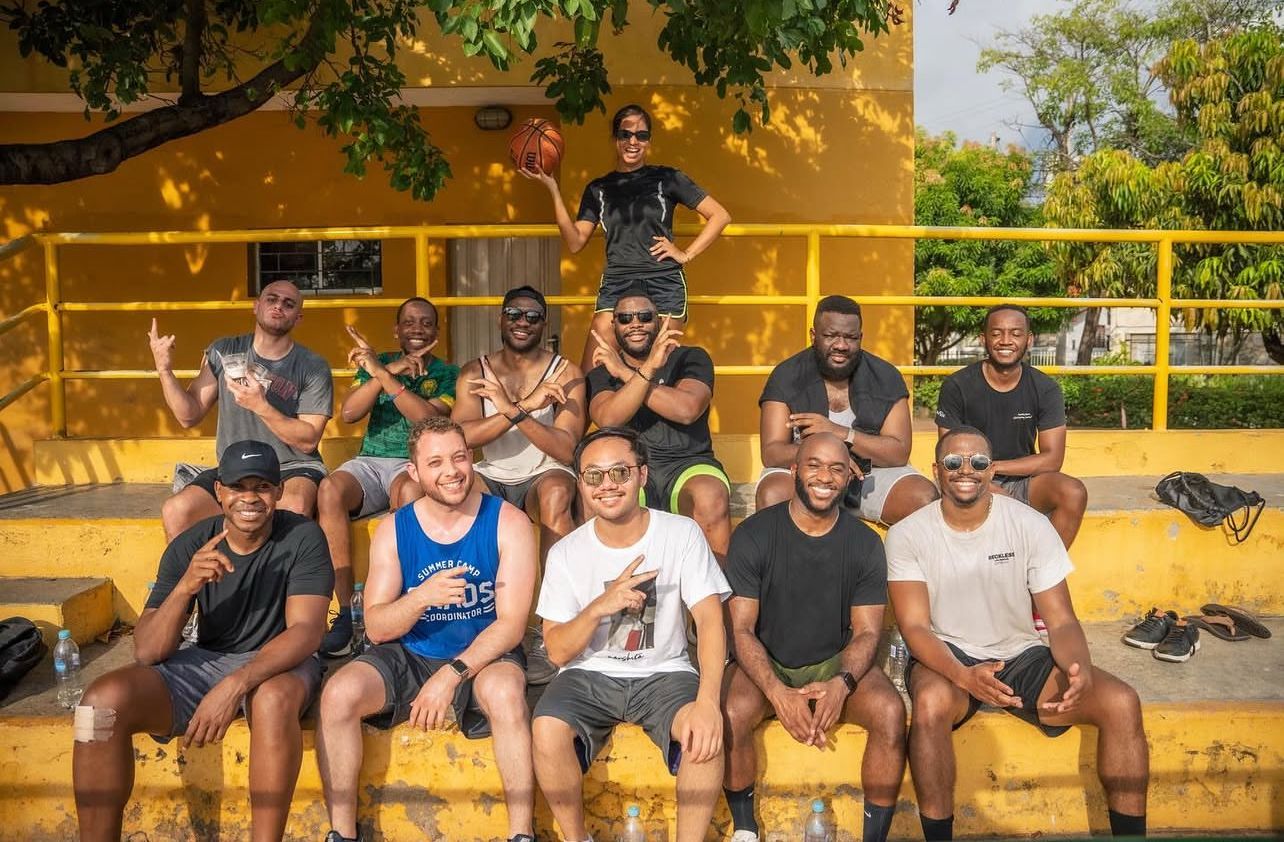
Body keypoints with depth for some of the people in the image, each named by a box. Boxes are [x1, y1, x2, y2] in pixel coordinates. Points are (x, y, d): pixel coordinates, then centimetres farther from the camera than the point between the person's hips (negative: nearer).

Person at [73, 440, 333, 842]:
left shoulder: (303, 538, -12)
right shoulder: (190, 546, -5)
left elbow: (306, 631, -21)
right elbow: (148, 652, -11)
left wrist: (236, 684, -36)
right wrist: (185, 586, -29)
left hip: (278, 664, -3)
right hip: (204, 661, 3)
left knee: (274, 698, -39)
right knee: (103, 699, -22)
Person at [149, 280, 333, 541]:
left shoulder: (314, 368, -3)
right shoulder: (223, 352, 8)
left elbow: (309, 440, -8)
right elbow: (189, 416, 6)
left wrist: (261, 406, -20)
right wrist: (165, 370, -8)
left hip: (293, 469, -3)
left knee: (294, 507, -37)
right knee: (175, 511, -24)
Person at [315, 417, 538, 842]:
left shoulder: (507, 523, -9)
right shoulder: (394, 529, -3)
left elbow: (511, 623, -13)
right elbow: (376, 628, -5)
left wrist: (452, 675, -24)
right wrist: (421, 597, -26)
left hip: (483, 656, -2)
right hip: (408, 658, 3)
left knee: (505, 691, -35)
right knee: (338, 693, -23)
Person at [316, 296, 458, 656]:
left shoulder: (447, 373, 9)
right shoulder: (379, 362, 17)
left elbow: (430, 419, -11)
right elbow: (348, 413, 1)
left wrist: (382, 373, -16)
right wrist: (392, 369, -9)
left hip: (415, 464, -2)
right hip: (369, 462, 2)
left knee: (411, 490, -39)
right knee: (330, 488, -31)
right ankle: (346, 610, -29)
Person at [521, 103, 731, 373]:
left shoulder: (666, 178, 6)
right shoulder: (598, 188, 14)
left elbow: (720, 216, 6)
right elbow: (575, 242, 6)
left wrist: (686, 254, -2)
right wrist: (553, 190, 0)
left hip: (664, 285, -2)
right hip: (615, 286, 2)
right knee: (590, 374, -10)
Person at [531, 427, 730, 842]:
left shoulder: (682, 534, -7)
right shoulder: (566, 552, -4)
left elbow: (710, 619, -14)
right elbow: (558, 652, -5)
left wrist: (707, 701, -30)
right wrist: (598, 608, -26)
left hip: (664, 672, -1)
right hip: (589, 675, 1)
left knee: (705, 729, -31)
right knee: (546, 729, -28)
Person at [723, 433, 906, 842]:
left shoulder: (865, 543, -3)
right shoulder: (753, 535, -10)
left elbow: (866, 632, -3)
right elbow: (742, 629, -11)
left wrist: (843, 683, -25)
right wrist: (777, 692, -28)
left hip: (835, 662, 2)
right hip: (766, 663, -1)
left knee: (891, 712, -28)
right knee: (731, 714, -32)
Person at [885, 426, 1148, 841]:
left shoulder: (1031, 525, -5)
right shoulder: (907, 535, -8)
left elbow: (1061, 620, -5)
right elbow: (915, 626, -13)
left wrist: (1080, 670, -28)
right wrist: (963, 675, -33)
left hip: (1020, 655, 3)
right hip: (946, 657, -2)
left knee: (1121, 702, -20)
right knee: (931, 702, -37)